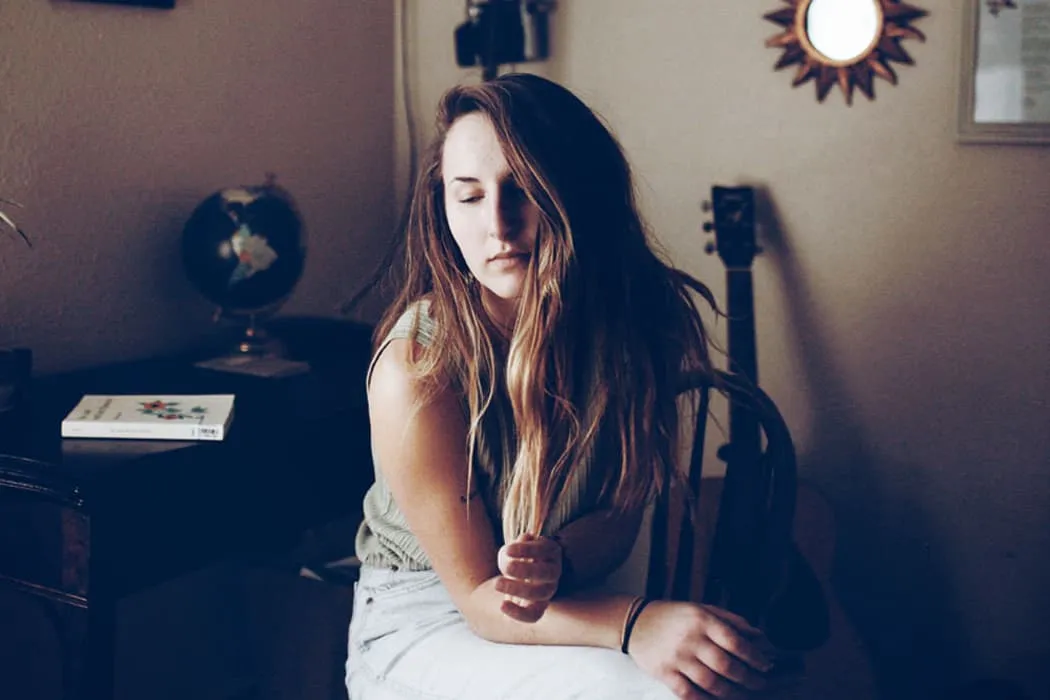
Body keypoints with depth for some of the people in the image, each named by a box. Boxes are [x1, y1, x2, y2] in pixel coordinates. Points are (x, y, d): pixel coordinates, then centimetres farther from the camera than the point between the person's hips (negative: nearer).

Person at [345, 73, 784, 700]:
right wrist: (635, 624, -36)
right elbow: (479, 596, -18)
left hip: (565, 599, 4)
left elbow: (622, 513, -2)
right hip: (422, 622, -4)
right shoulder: (416, 365, -23)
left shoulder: (643, 315, -12)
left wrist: (558, 559, -26)